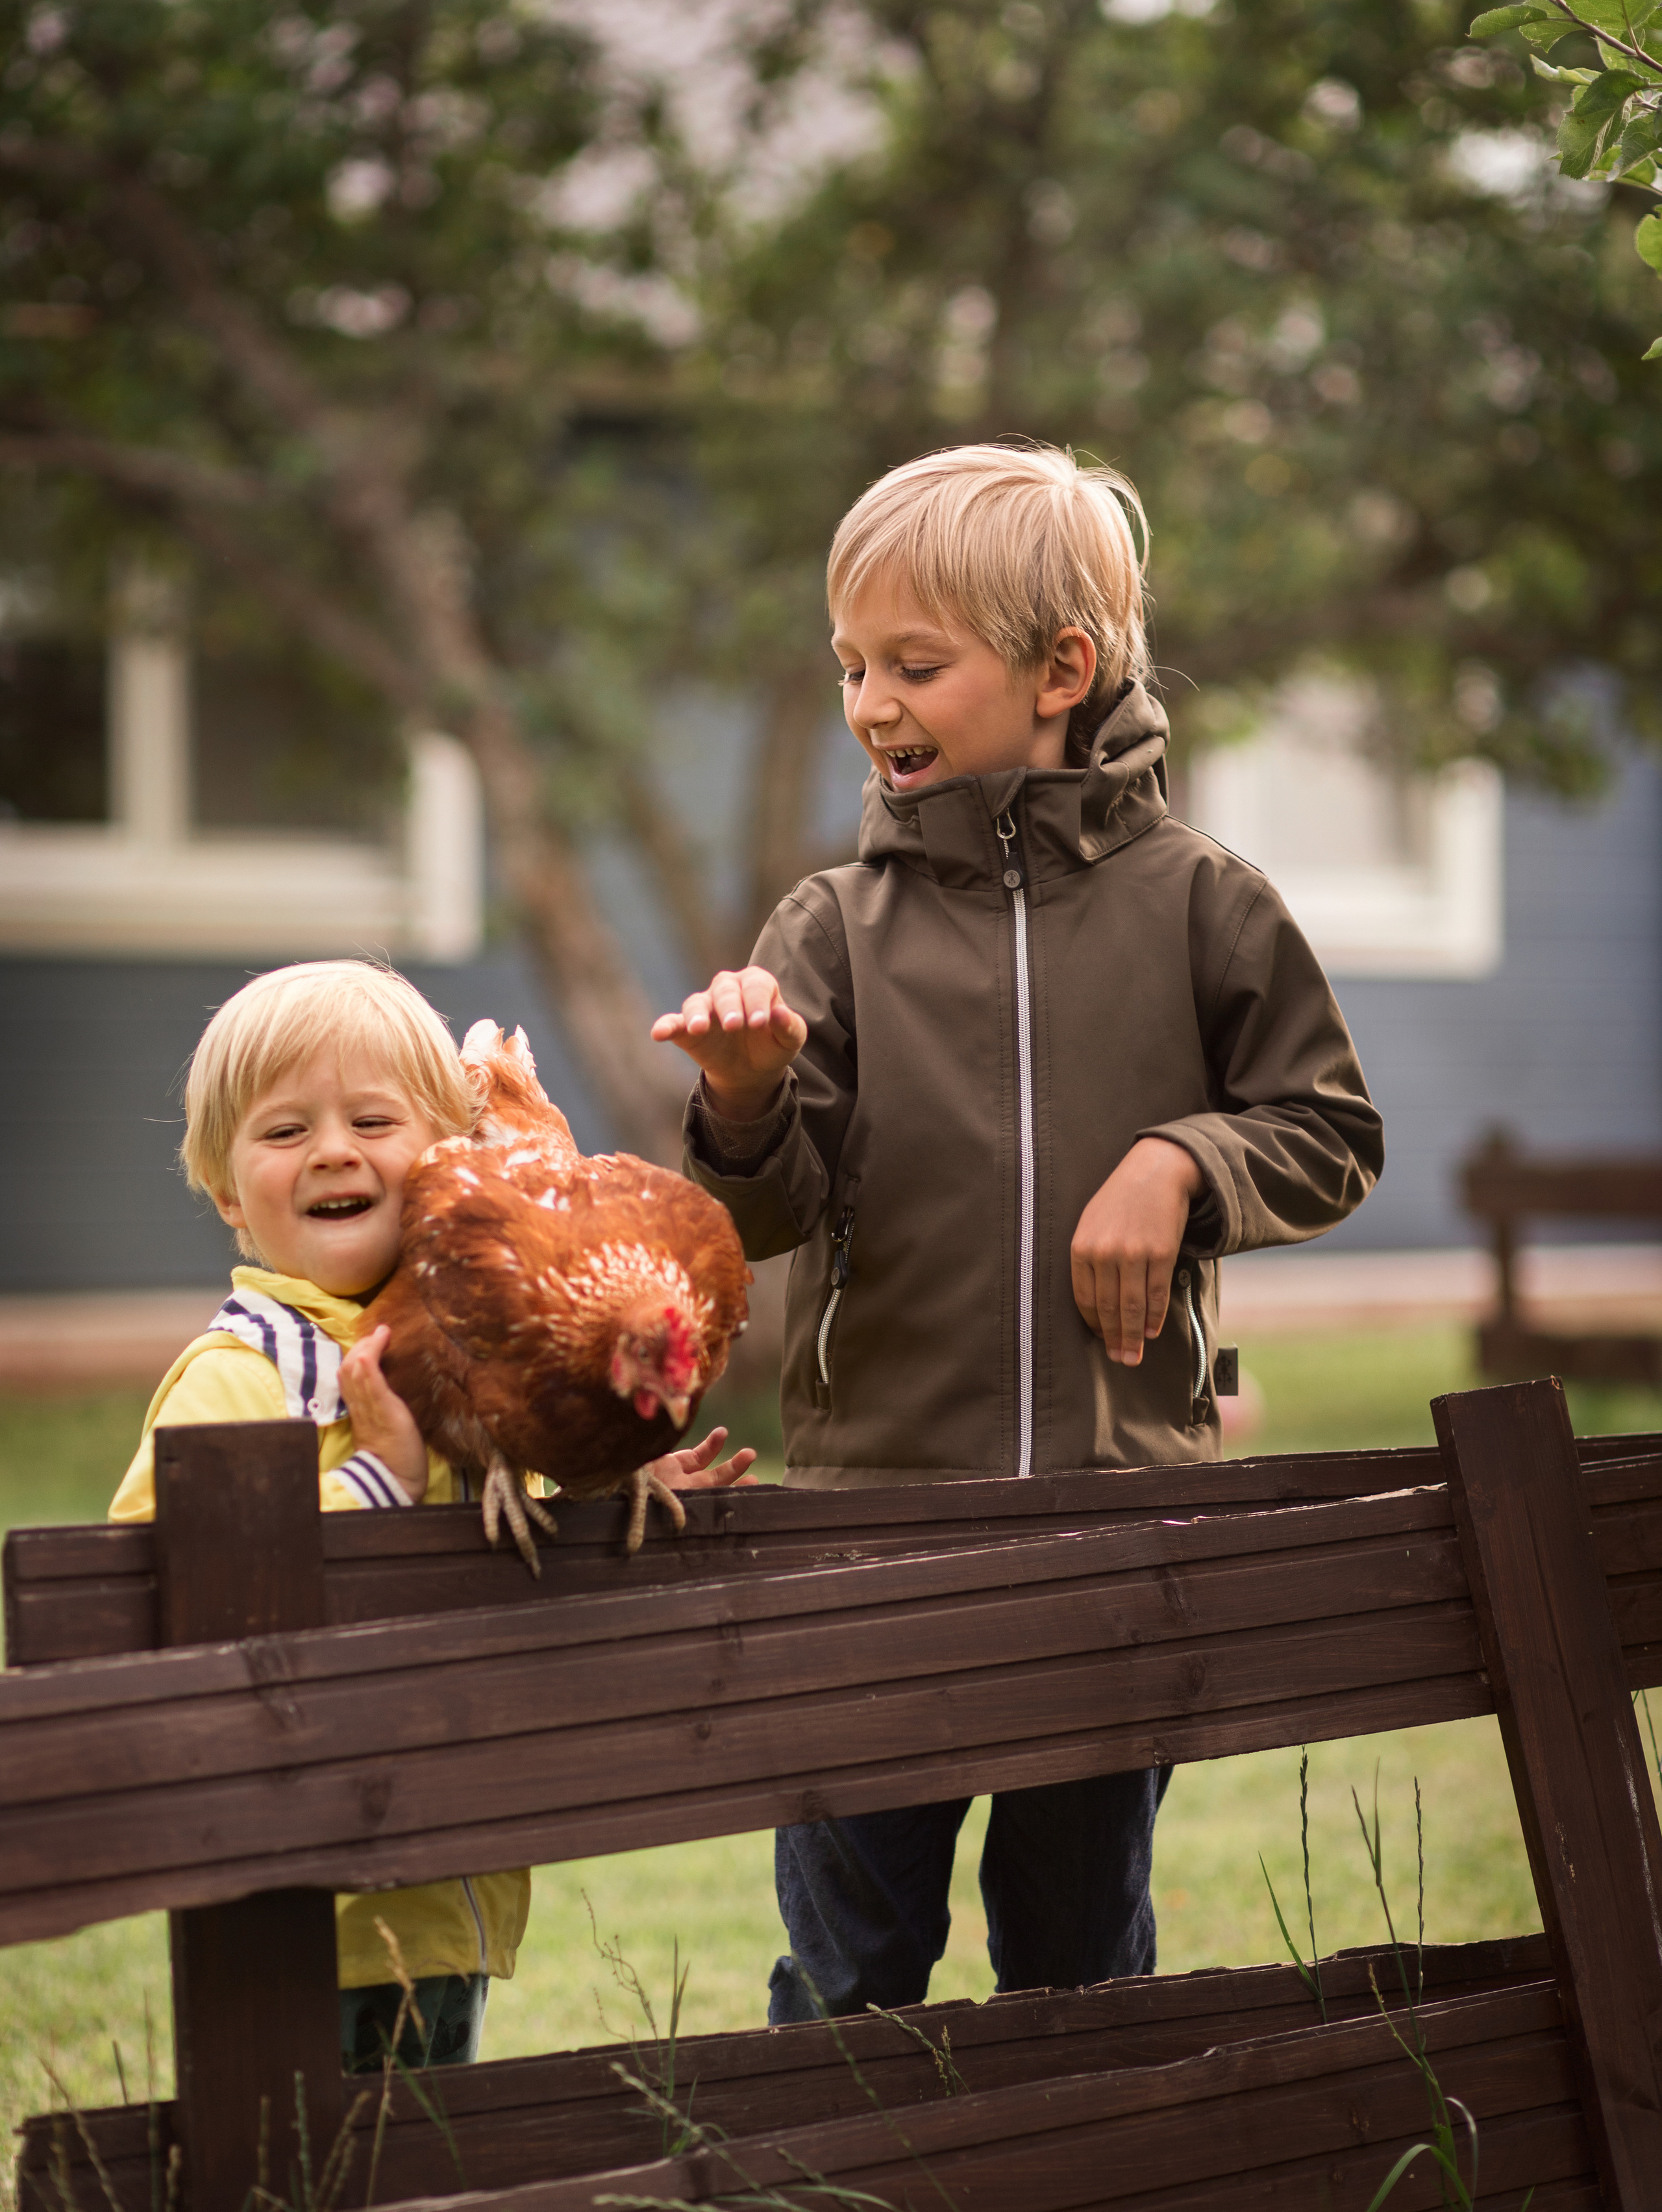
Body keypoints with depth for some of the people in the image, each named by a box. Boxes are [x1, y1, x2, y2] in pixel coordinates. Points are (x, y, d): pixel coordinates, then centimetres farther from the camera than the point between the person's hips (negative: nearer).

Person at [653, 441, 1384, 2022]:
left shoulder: (1195, 907, 2)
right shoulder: (837, 925, 2)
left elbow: (1331, 1136, 7)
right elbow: (774, 1211, -6)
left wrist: (1179, 1165, -11)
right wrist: (747, 1103, -27)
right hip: (871, 1498, 0)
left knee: (1079, 1958, 13)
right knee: (849, 1969, 6)